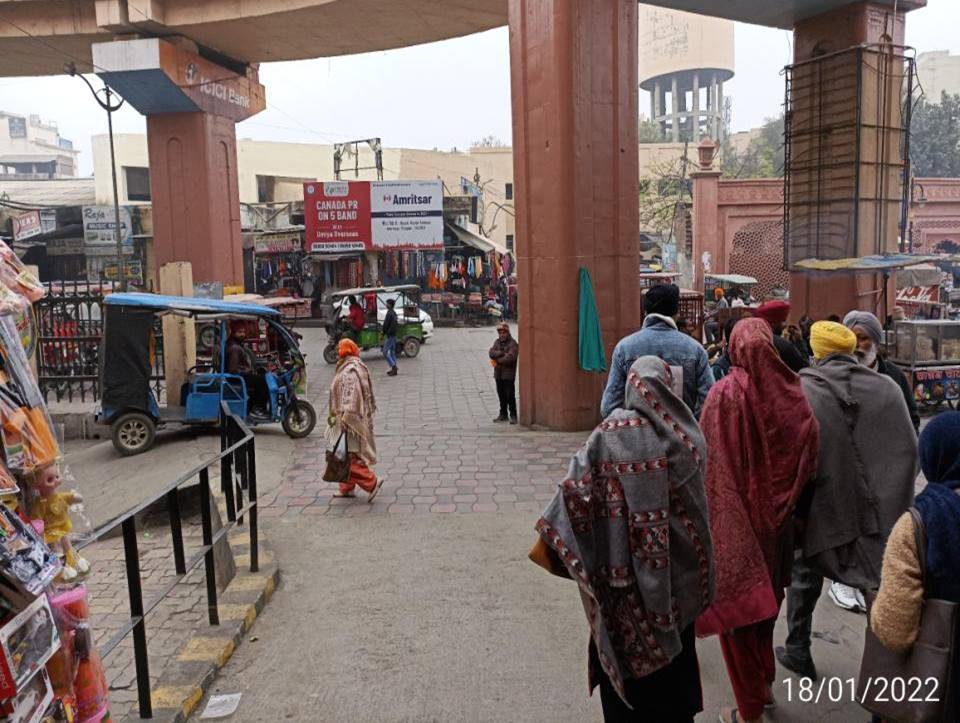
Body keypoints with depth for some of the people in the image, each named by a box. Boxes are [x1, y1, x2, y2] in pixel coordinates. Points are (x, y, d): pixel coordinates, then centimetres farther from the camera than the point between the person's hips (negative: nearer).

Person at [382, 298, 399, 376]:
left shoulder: (389, 313, -16)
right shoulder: (394, 313, 13)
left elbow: (385, 324, -17)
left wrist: (383, 333, -4)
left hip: (389, 335, -10)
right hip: (394, 335, 10)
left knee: (385, 352, -6)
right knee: (392, 352, 13)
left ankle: (394, 367, -12)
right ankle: (394, 369, 14)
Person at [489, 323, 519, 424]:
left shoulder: (513, 343, -8)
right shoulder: (497, 342, 12)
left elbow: (510, 358, -21)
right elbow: (491, 353, -3)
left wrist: (497, 360, -10)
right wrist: (502, 353, -17)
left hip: (508, 375, -6)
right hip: (498, 374, 6)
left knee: (510, 396, -4)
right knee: (501, 396, 14)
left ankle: (513, 415, 3)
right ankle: (503, 414, 24)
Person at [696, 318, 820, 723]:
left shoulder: (724, 394, -17)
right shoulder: (791, 395, -5)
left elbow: (707, 463, -16)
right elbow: (808, 465, 1)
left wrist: (709, 519, -7)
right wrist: (787, 504, 13)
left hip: (733, 522, -5)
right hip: (776, 519, 5)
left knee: (736, 608, 9)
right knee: (764, 601, 24)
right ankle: (765, 685, 41)